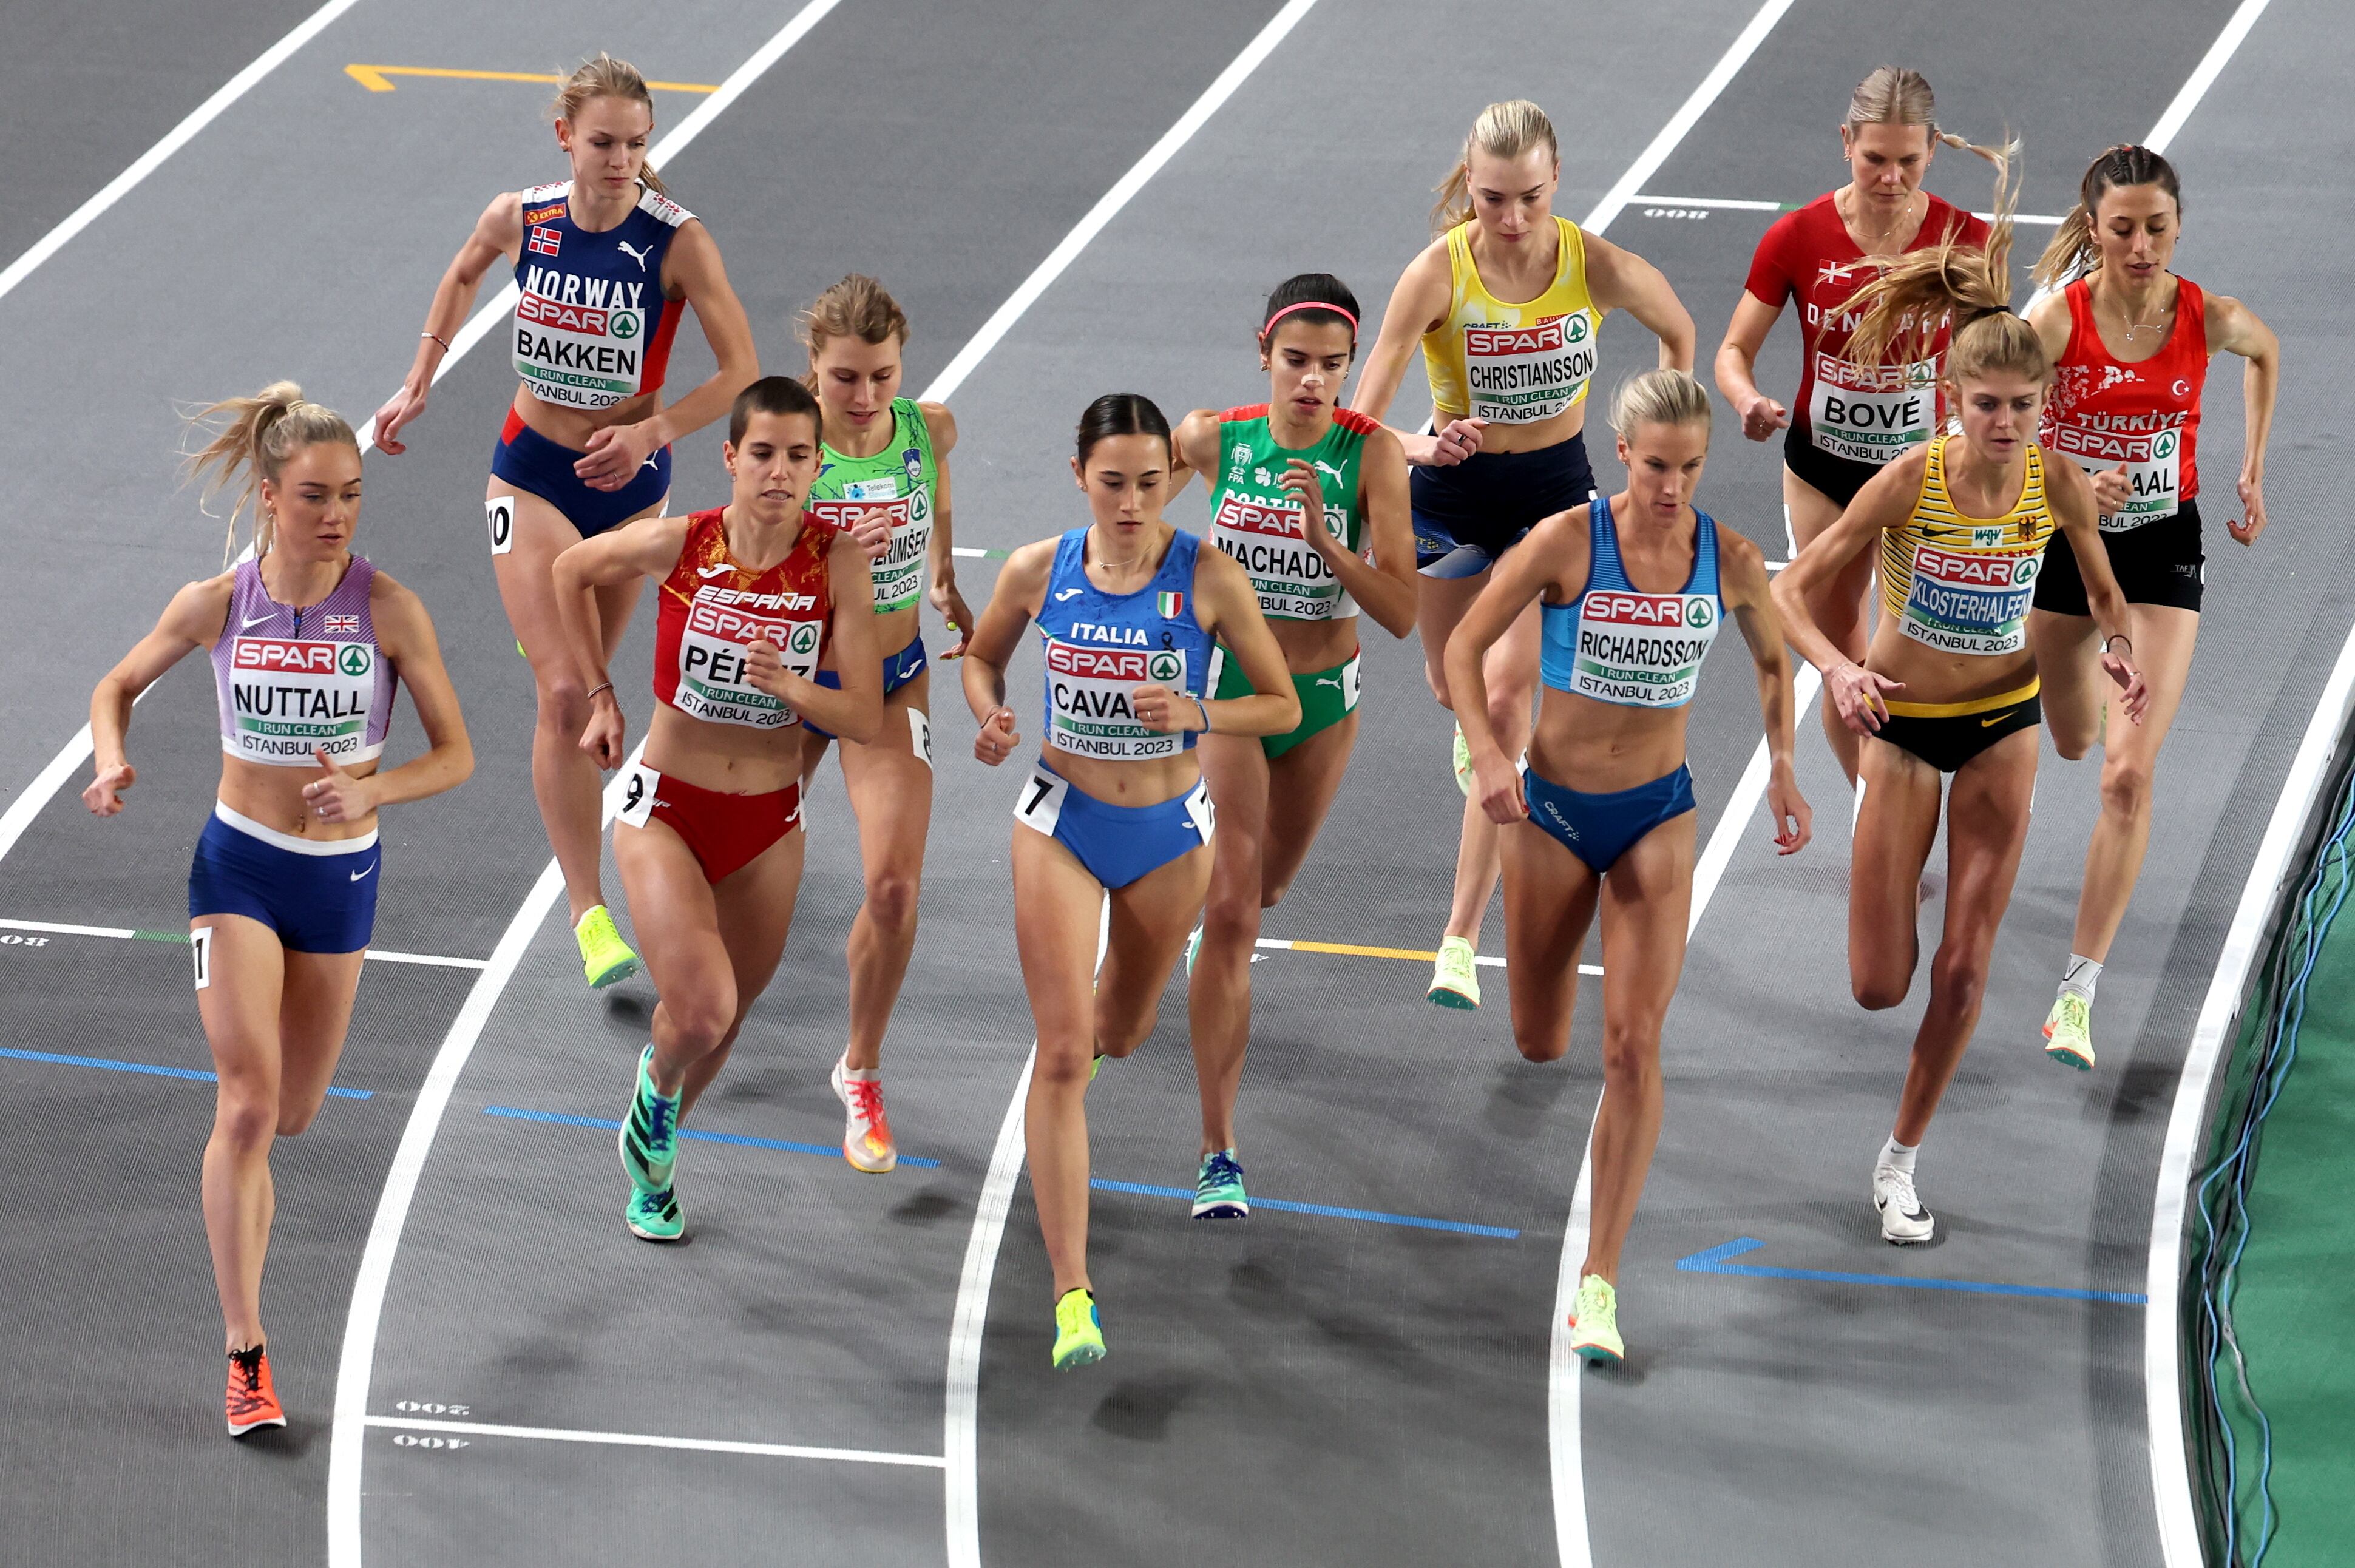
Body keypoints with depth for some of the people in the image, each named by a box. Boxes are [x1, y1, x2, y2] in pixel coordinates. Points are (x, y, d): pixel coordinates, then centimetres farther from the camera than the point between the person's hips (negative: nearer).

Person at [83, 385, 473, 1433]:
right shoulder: (216, 606, -10)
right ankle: (245, 1354, -14)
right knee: (248, 1101, -16)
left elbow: (454, 755, -7)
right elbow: (119, 687, 8)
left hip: (344, 874, 1)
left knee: (291, 1114, 13)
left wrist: (372, 789, -26)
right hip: (239, 865, -1)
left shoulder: (388, 609, -13)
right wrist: (111, 764, -12)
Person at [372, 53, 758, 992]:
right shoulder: (518, 220, -11)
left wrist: (653, 432, -29)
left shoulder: (676, 242, -19)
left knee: (586, 679, 20)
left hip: (628, 481, 0)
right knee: (564, 696, -14)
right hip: (531, 476, 0)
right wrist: (419, 384, 10)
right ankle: (587, 914, -13)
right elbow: (464, 276, 14)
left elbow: (743, 371, -16)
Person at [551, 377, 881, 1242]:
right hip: (667, 807, -2)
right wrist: (601, 697, 5)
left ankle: (651, 1151, 46)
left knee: (725, 1018, 16)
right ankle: (657, 1079, 18)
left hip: (768, 824, 2)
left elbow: (866, 719, -12)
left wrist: (792, 687, -31)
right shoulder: (678, 544, -16)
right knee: (703, 1011, -19)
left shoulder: (839, 563, -14)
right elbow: (573, 571, 5)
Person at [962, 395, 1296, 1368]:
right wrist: (991, 720, -10)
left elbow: (1285, 708, -7)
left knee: (1119, 1032, 22)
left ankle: (1090, 1029, 64)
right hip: (1060, 822, -1)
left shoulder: (1208, 577, -13)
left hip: (1168, 832, 1)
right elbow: (981, 655, 12)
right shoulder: (1038, 573, -8)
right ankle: (1072, 1294, -13)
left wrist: (1196, 714, -24)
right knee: (1062, 1054, -11)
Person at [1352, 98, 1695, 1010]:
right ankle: (1481, 736, 63)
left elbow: (1679, 334, 5)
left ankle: (1462, 940, -11)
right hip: (1454, 491, 1)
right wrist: (1422, 449, -43)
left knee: (1505, 700, -14)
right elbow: (1363, 420, -23)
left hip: (1556, 489, -1)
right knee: (1454, 688, 21)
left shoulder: (1596, 265, -18)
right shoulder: (1439, 273, -22)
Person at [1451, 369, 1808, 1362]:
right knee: (1537, 1046, 9)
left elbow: (1772, 658, 14)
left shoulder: (1729, 560, -7)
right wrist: (1487, 754, -18)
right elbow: (1465, 647, -5)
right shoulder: (1566, 543, -14)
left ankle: (1598, 1284, -11)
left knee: (1634, 1042, -13)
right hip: (1551, 807, 0)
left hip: (1657, 814, 0)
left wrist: (1782, 768, 6)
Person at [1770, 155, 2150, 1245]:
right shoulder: (1911, 480, -22)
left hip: (2004, 726, 2)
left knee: (1964, 970, -1)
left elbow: (2101, 592, 6)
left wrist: (2118, 652, -16)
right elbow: (1793, 591, -17)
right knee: (1878, 988, -2)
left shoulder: (2058, 485, -13)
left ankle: (1901, 1159, 19)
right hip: (1904, 724, -2)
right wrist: (1838, 670, -35)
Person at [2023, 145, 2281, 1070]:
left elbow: (2266, 353, 12)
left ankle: (2078, 995, -10)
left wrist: (2252, 470, 13)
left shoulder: (2207, 319, -12)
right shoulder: (2056, 319, -18)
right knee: (2072, 742, 23)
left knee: (2129, 776, -13)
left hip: (2161, 551, 0)